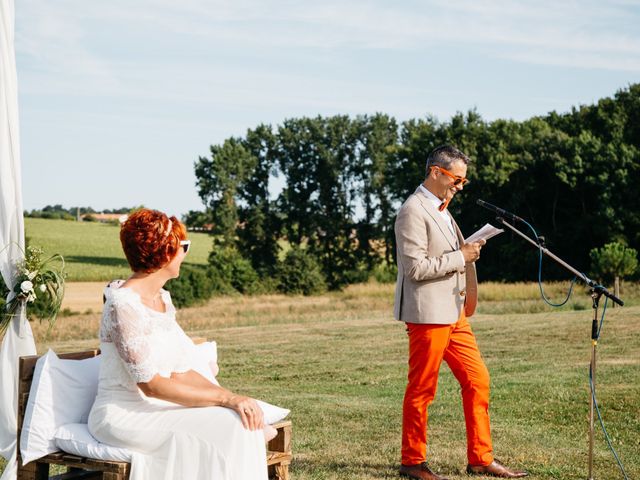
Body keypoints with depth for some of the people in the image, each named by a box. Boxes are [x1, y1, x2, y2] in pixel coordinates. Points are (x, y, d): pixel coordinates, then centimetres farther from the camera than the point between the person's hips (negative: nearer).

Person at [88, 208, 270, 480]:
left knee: (242, 420, -12)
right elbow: (151, 385, -21)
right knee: (225, 430, -22)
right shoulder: (124, 304, -17)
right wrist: (227, 398, -21)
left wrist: (233, 398, -8)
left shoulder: (162, 298, 11)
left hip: (157, 410, 8)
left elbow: (180, 373, 8)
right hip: (124, 416, -8)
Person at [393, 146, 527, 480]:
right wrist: (461, 257, -14)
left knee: (477, 380, 8)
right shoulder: (413, 212, -13)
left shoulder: (442, 210, 18)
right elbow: (415, 267, -20)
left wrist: (469, 289, 12)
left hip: (453, 312, 9)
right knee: (421, 390, 0)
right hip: (427, 314, -9)